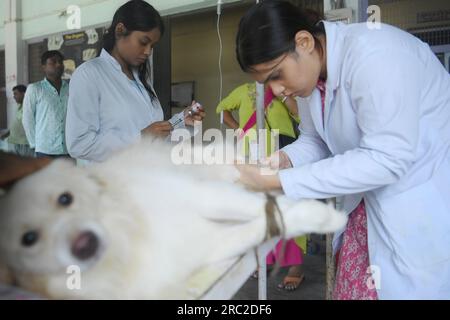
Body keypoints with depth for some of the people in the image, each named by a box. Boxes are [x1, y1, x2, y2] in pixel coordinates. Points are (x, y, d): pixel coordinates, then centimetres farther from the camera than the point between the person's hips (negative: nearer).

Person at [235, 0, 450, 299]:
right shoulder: (307, 70, -2)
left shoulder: (372, 54, -26)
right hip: (370, 200, 7)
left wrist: (278, 182, -30)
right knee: (354, 290, 11)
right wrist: (283, 159, -15)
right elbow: (316, 141, 7)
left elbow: (386, 160, -29)